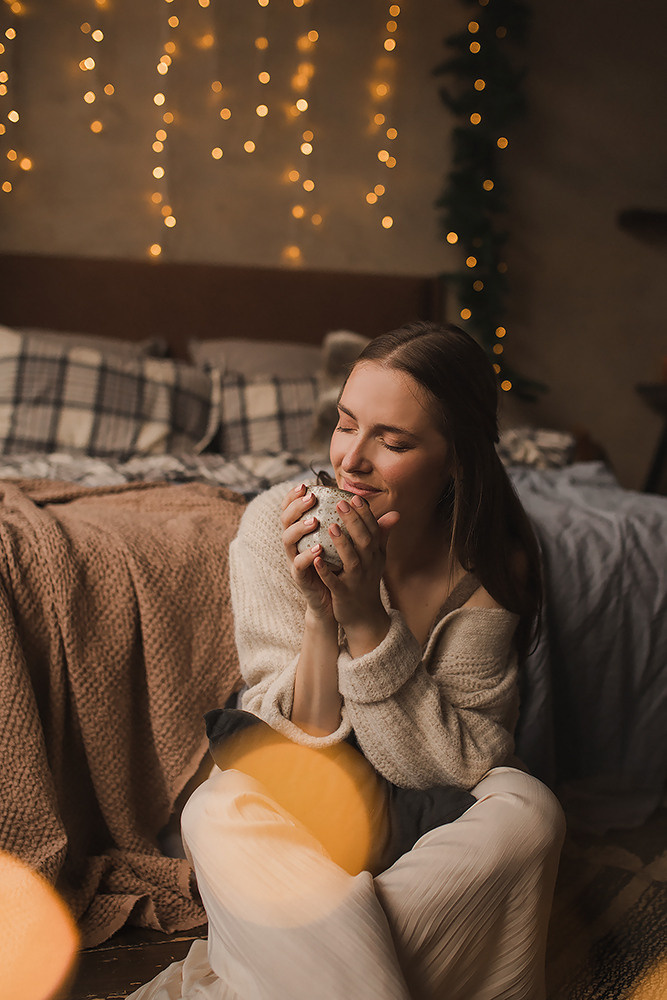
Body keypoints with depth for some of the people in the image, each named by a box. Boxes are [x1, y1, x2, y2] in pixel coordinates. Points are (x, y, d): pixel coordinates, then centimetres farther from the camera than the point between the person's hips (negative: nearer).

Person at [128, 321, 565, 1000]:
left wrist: (366, 620, -30)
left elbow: (446, 769, -19)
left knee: (527, 810, -30)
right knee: (222, 810, -33)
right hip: (291, 810, -1)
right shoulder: (274, 525, -18)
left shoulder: (490, 563, -16)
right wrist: (319, 613, -33)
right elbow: (299, 739, -15)